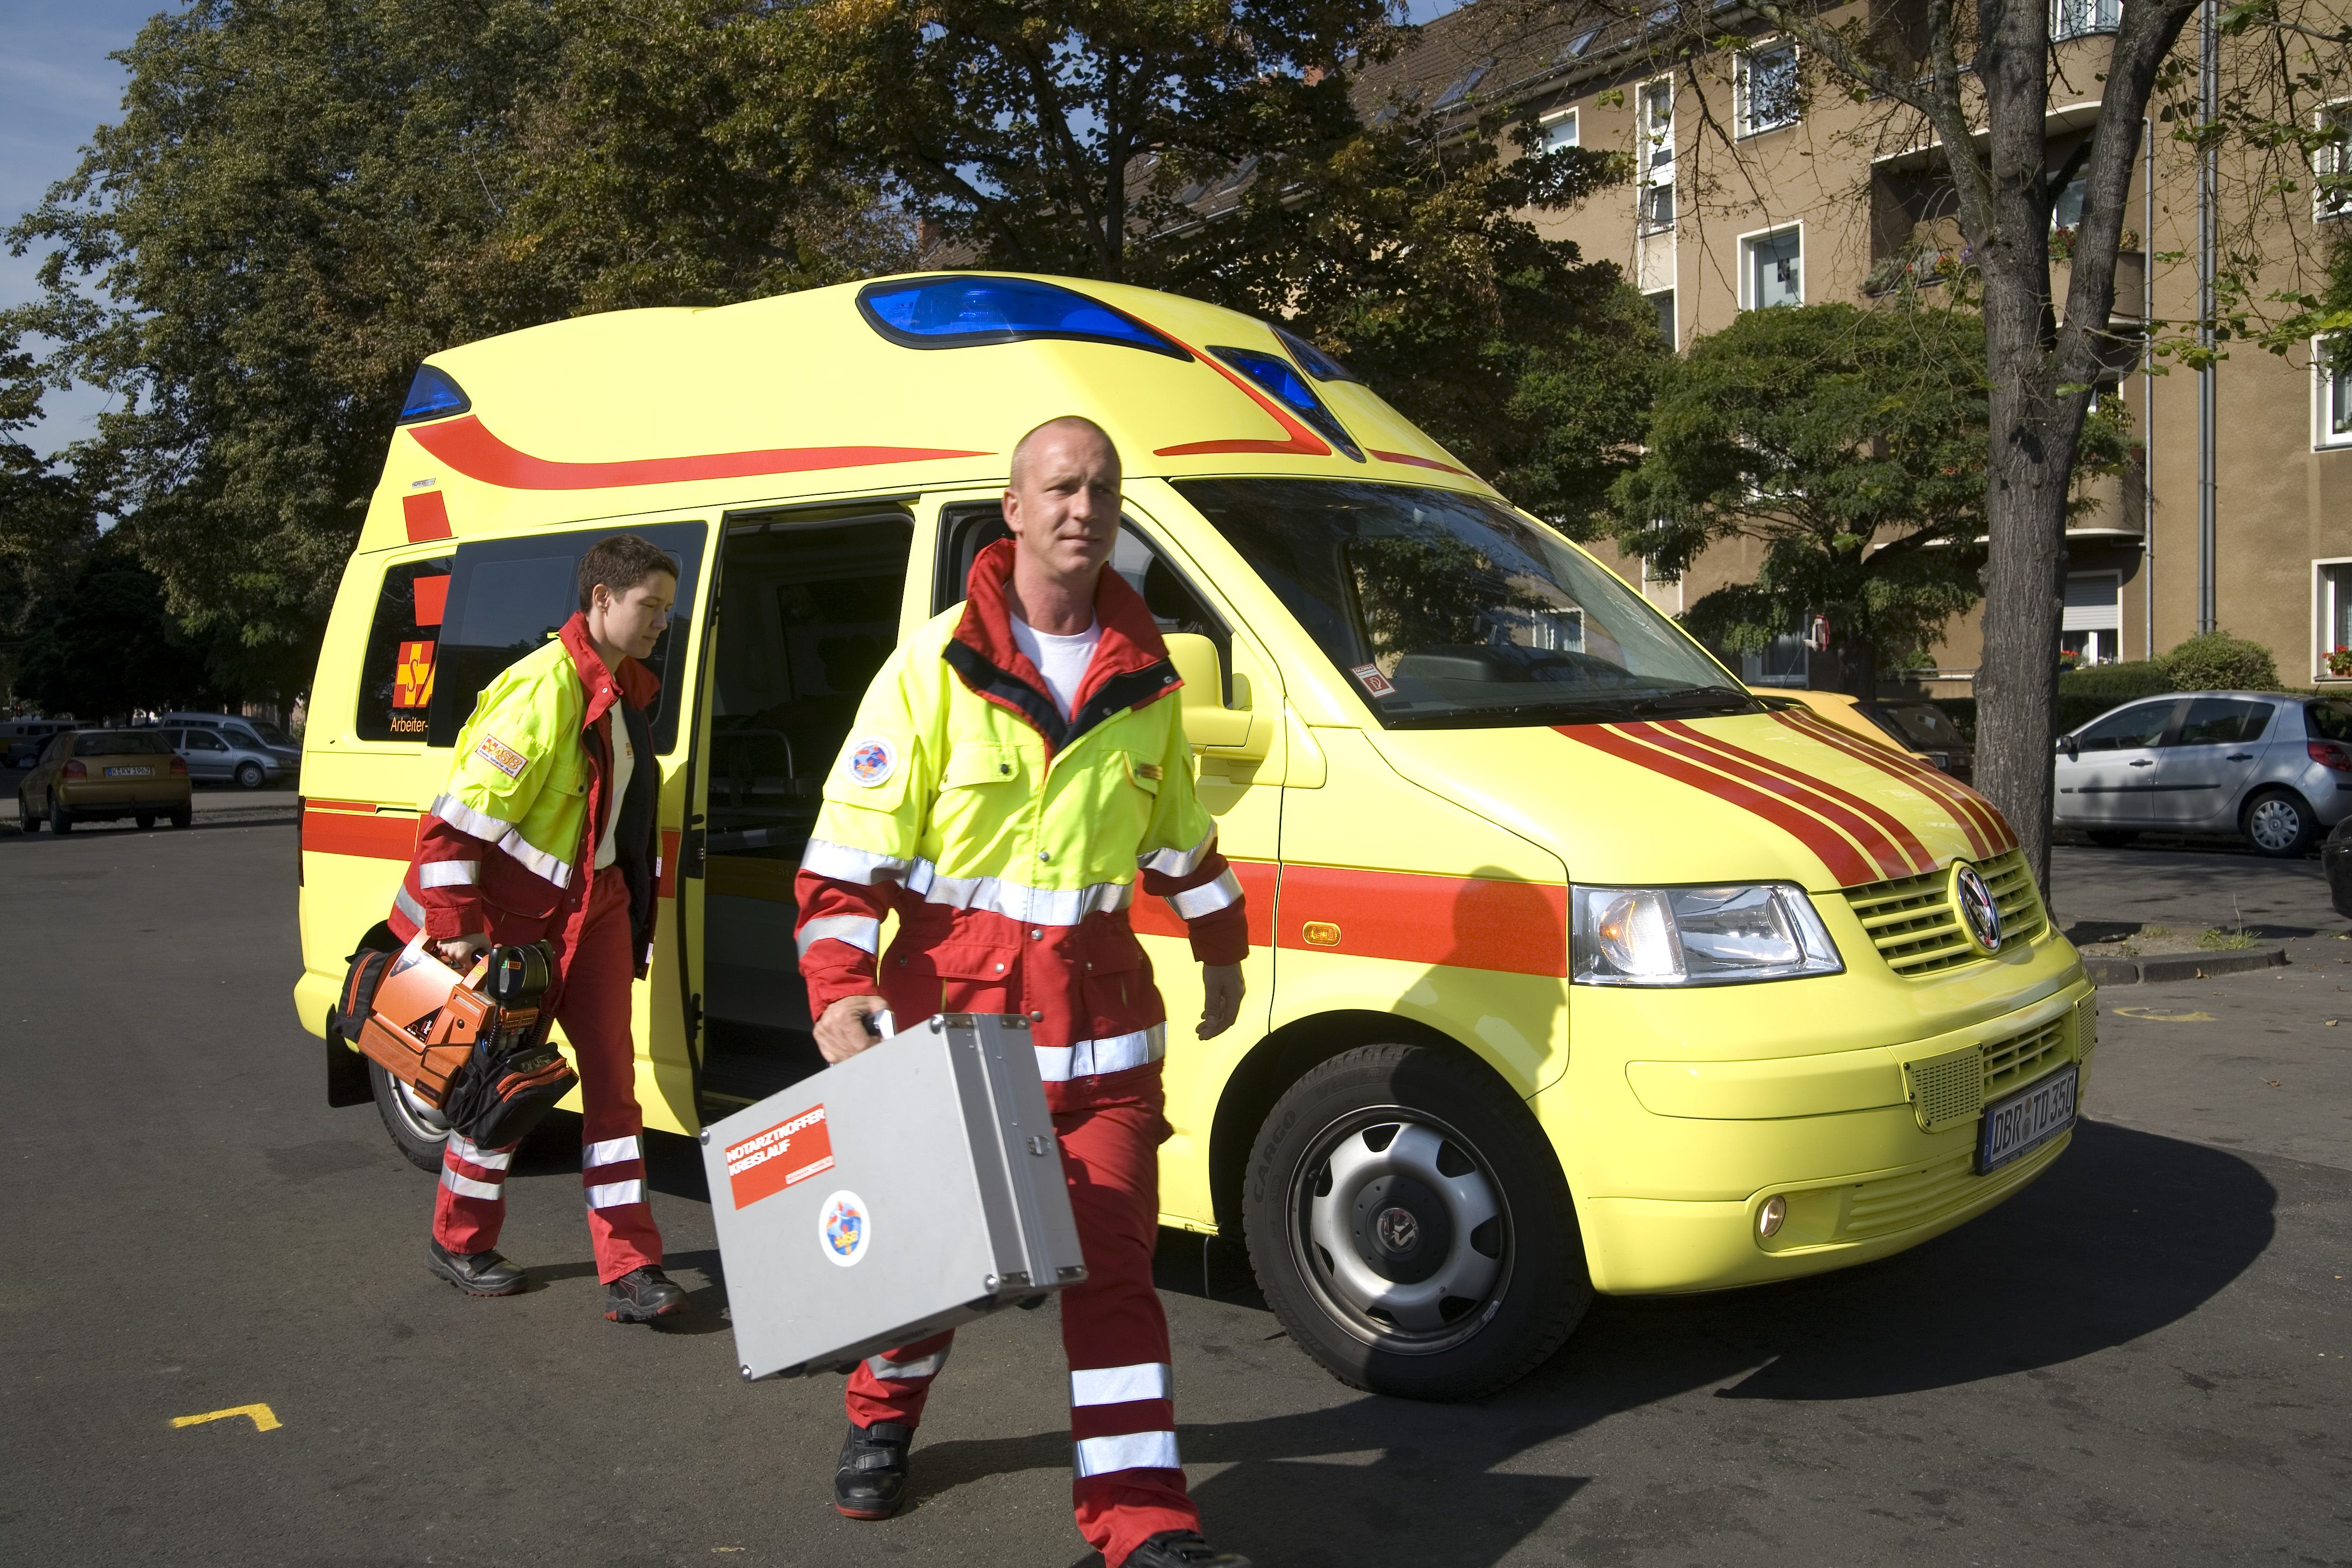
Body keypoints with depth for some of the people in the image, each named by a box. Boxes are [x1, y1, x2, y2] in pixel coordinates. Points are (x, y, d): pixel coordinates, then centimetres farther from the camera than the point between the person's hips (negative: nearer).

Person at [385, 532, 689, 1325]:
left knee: (612, 1079, 3)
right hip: (519, 918, -7)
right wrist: (456, 928, -20)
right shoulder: (541, 691, -20)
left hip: (596, 908, 8)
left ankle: (630, 1268, 5)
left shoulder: (625, 689, 8)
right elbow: (457, 818, -21)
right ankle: (458, 1244, 29)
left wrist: (637, 910, 21)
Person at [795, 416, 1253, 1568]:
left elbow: (1180, 827, 21)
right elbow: (848, 844, -9)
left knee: (1113, 1256, 0)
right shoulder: (935, 665, -7)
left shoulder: (1144, 674, 6)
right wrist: (838, 987, -19)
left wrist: (1222, 949, 27)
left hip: (1098, 1008, 2)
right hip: (953, 997, -2)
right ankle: (882, 1420, 41)